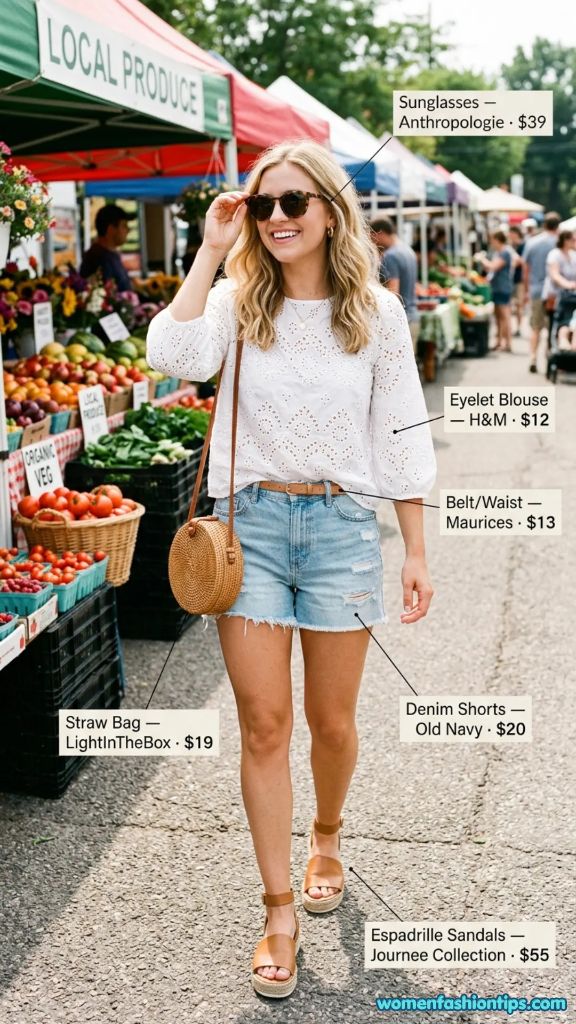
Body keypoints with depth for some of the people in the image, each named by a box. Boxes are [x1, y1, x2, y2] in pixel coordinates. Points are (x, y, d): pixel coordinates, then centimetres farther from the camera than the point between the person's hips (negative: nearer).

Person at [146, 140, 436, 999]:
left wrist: (416, 554, 2)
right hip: (252, 519, 0)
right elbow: (175, 356, -21)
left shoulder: (376, 312, 1)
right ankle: (279, 912, 17)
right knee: (263, 725, 3)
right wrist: (212, 251, -14)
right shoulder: (238, 300, 1)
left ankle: (326, 837, 44)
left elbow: (401, 438, 3)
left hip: (341, 522, 0)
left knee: (330, 720, 12)